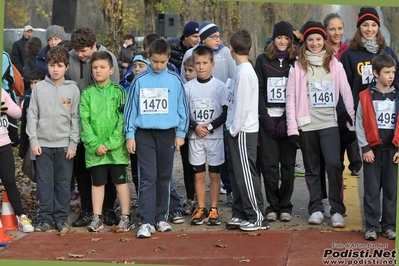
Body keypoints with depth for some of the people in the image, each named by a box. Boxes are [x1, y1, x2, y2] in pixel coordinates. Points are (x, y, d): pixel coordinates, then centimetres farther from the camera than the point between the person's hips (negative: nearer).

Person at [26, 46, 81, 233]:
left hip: (65, 144, 0)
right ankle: (44, 218, 12)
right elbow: (32, 116, 3)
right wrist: (33, 141, -3)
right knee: (44, 183, 4)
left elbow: (75, 118, 2)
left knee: (63, 183, 4)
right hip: (43, 143, 0)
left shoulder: (73, 89, 2)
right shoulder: (39, 87, 3)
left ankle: (61, 218, 13)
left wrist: (73, 144, -3)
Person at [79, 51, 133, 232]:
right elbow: (84, 121, -1)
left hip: (116, 147, -2)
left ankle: (126, 217, 12)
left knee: (121, 181, 5)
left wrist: (110, 143, -14)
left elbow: (122, 120, -6)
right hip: (95, 148, 2)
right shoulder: (87, 93, 6)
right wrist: (95, 144, -11)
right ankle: (97, 218, 16)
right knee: (97, 182, 9)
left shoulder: (119, 91, 1)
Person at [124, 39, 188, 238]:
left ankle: (161, 217, 20)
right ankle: (147, 222, -5)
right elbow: (130, 108, 2)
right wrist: (130, 135, -1)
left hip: (167, 133, 2)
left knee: (164, 177, 10)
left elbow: (182, 108, 8)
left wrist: (181, 133, 3)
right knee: (148, 178, -5)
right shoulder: (140, 80, 0)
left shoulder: (174, 80, 2)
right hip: (144, 134, -2)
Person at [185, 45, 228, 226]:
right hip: (195, 136, 2)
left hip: (215, 136, -1)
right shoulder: (188, 87, 3)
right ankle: (201, 209, 13)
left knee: (214, 174, 3)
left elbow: (226, 113, -3)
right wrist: (195, 126, -12)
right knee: (199, 174, 6)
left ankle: (213, 210, 11)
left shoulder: (219, 86, -2)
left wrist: (210, 126, -13)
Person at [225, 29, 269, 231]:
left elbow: (242, 105, -19)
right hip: (237, 130, 9)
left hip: (243, 131, -9)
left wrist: (234, 129, -14)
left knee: (246, 174, -5)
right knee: (236, 173, 13)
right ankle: (240, 213, 20)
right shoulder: (241, 70, 11)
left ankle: (257, 217, 0)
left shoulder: (244, 72, -16)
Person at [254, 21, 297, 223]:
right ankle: (273, 205, 7)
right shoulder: (262, 60, 8)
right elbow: (259, 90, 4)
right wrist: (265, 117, -8)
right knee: (269, 164, -3)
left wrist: (287, 120, -10)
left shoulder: (296, 62, 5)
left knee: (288, 164, 1)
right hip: (268, 118, 1)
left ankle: (285, 206, 9)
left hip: (288, 120, 0)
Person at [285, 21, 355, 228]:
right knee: (312, 169, 8)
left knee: (333, 164, -13)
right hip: (306, 125, 1)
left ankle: (337, 210, -5)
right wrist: (292, 129, -5)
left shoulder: (334, 64, 6)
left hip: (329, 123, -1)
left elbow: (346, 93, 3)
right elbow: (291, 98, 0)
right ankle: (316, 209, 16)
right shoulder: (298, 66, 3)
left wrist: (354, 121, -2)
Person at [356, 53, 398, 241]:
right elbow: (360, 124, -2)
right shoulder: (366, 97, -3)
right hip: (372, 149, -2)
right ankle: (371, 226, 7)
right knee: (371, 190, 2)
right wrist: (365, 148, -6)